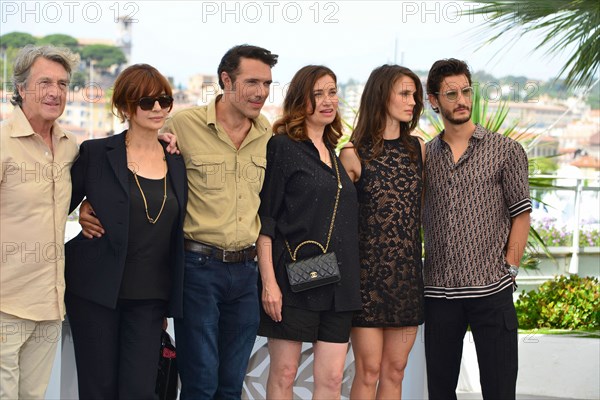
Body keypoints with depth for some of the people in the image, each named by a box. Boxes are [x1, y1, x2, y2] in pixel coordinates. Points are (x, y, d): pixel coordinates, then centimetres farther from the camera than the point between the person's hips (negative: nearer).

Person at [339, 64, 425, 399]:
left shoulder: (418, 149, 9)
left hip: (408, 271, 4)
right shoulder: (354, 154, -4)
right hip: (368, 270, -4)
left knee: (395, 371, 7)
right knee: (369, 372, -1)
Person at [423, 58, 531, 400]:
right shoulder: (425, 156, 11)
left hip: (491, 291, -3)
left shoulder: (506, 150, 2)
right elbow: (419, 218, 14)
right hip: (439, 292, 3)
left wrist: (509, 269, -6)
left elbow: (521, 215, 1)